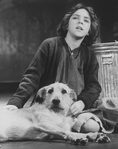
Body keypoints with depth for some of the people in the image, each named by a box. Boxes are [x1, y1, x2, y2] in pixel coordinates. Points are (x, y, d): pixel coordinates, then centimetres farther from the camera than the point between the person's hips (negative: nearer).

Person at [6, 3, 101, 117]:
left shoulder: (89, 55, 10)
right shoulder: (49, 45, 1)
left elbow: (94, 85, 3)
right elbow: (32, 76, -6)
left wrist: (82, 102, -20)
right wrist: (16, 101, -23)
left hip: (76, 111, 1)